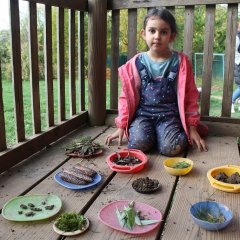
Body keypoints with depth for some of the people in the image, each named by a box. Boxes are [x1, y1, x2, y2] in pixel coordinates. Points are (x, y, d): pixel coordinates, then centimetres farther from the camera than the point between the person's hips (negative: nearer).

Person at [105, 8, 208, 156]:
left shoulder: (180, 62, -2)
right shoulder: (136, 63, 0)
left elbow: (190, 96, 2)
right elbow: (127, 96, 5)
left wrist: (192, 127, 2)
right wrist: (122, 126, 5)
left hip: (169, 114, 0)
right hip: (143, 113, 1)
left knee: (170, 148, -25)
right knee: (138, 144, -27)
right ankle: (152, 132, 7)